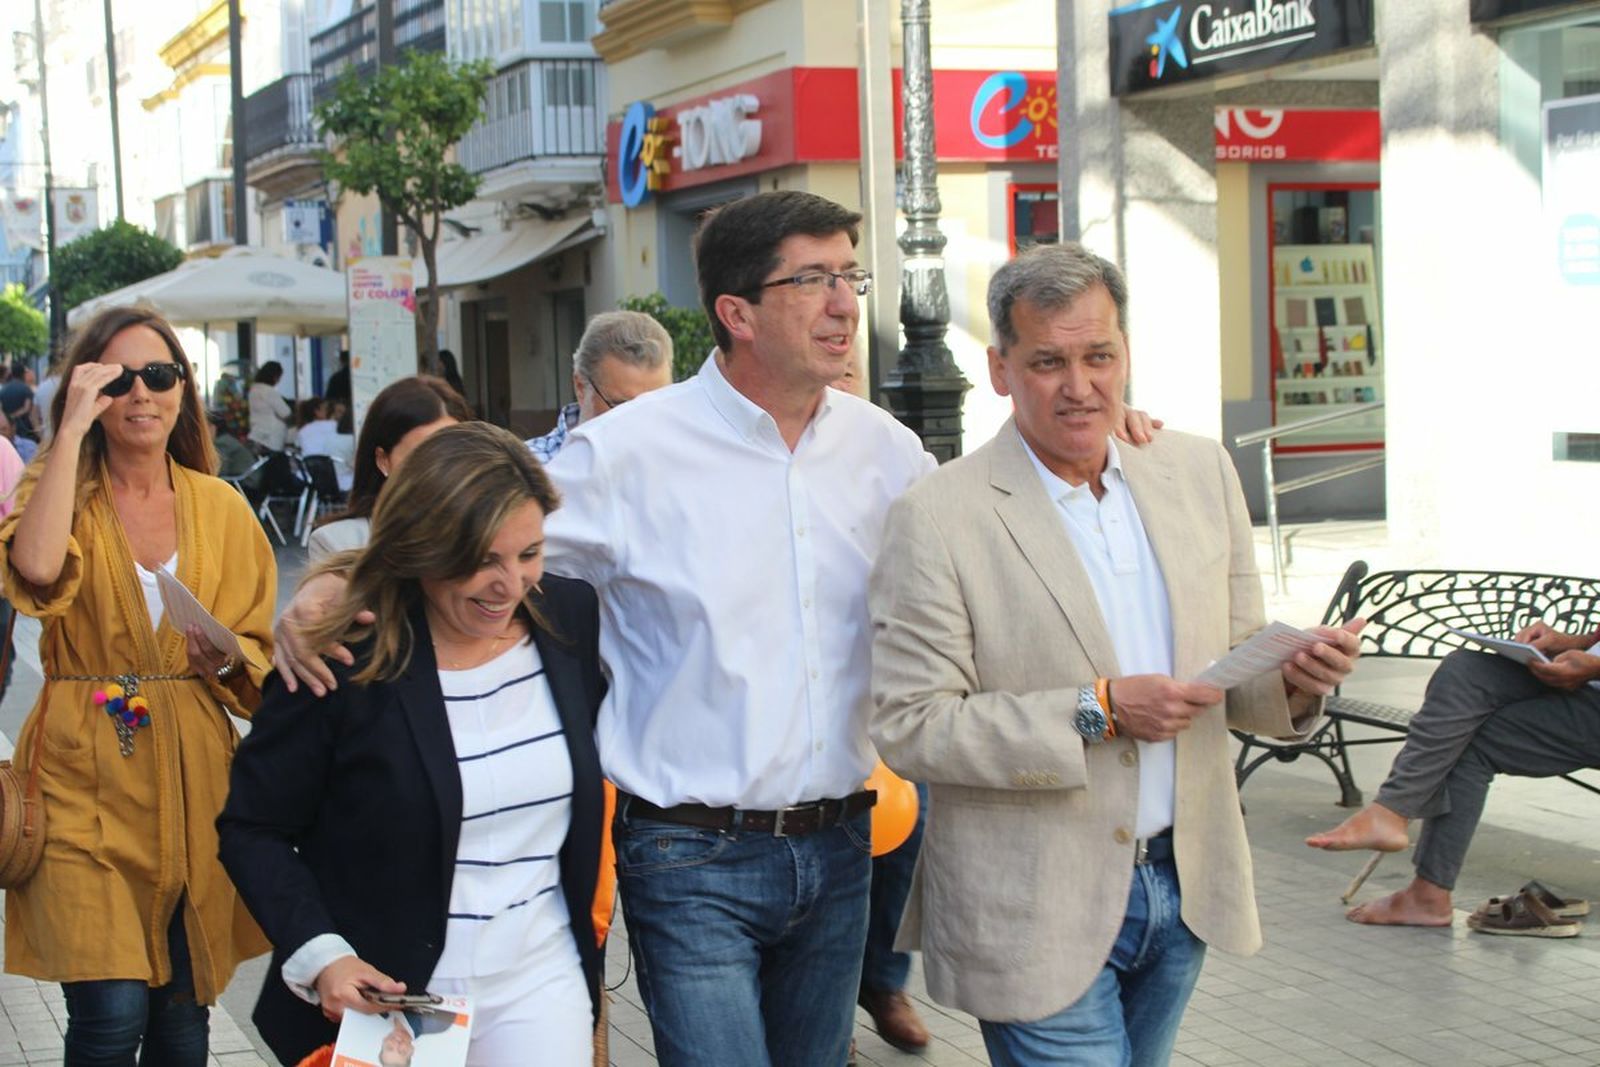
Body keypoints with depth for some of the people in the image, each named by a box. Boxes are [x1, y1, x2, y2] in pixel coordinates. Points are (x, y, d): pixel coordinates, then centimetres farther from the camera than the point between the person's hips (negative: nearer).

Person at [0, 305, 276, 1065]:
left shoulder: (221, 506, 9)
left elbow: (262, 646, 14)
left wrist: (227, 655, -10)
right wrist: (73, 428, -18)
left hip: (193, 772, 3)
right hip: (86, 776, -3)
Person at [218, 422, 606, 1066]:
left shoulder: (570, 619, -2)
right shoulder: (343, 662, -15)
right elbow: (251, 829, -8)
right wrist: (319, 957, -21)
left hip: (540, 983, 3)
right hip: (384, 993, -3)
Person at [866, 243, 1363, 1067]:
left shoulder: (1199, 472, 5)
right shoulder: (937, 517, -12)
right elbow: (909, 727, -15)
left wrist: (1294, 679, -12)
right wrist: (1098, 712, -22)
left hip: (1183, 891, 6)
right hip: (1038, 917, -5)